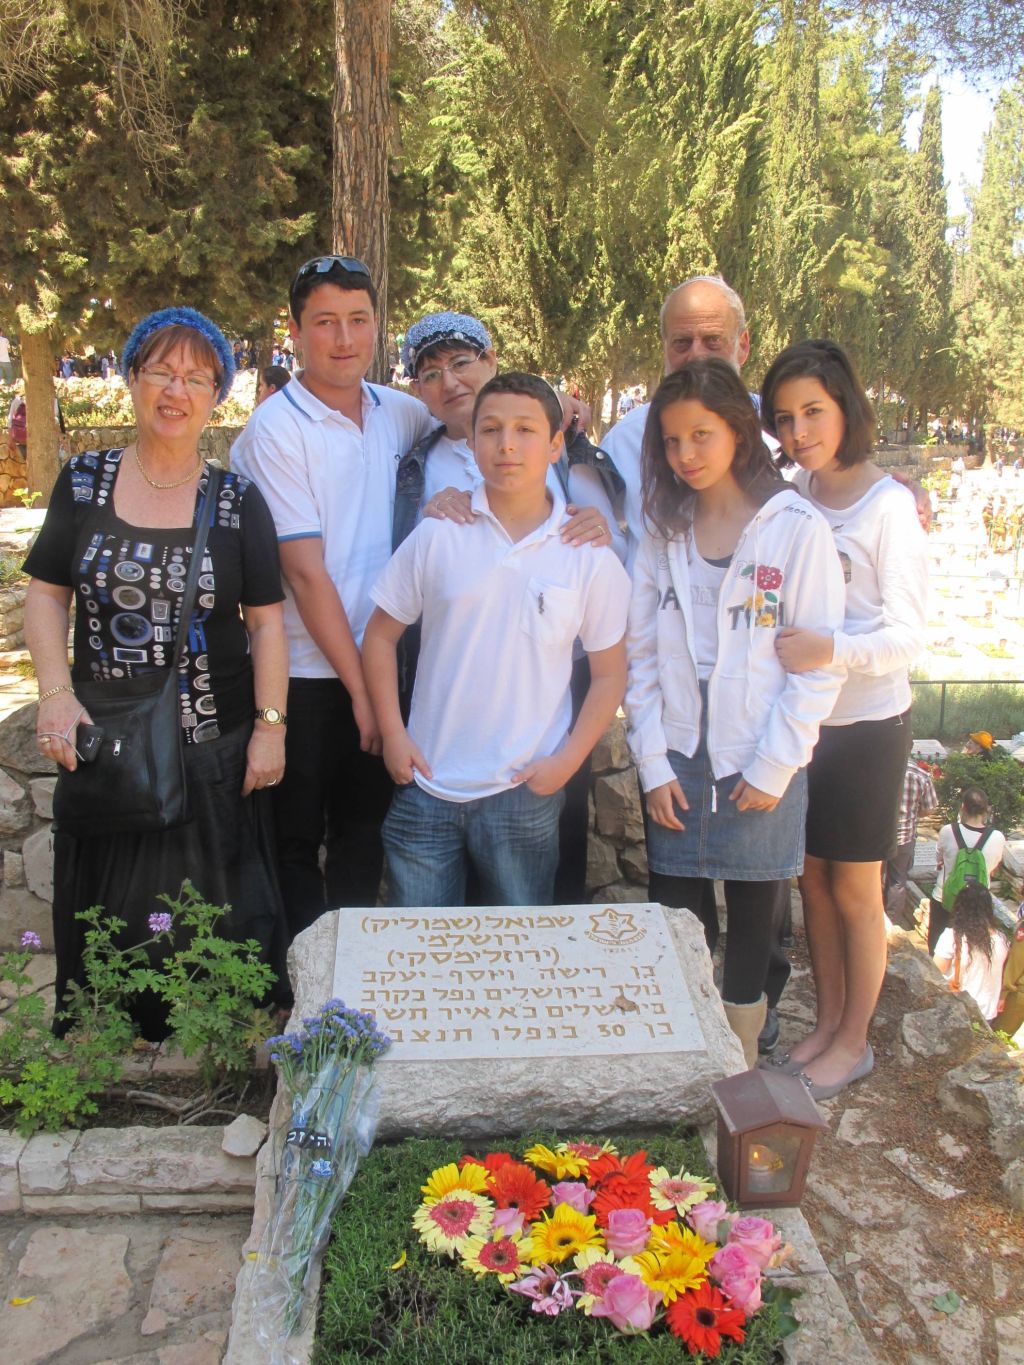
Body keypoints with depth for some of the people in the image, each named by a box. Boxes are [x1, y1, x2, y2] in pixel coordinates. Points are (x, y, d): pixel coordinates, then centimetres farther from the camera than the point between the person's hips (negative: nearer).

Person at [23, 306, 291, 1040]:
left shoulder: (238, 501, -1)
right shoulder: (84, 482, 3)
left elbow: (266, 621, 0)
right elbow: (46, 595, 4)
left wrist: (270, 727, -5)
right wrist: (56, 693, -10)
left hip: (214, 749, -1)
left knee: (219, 919, 7)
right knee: (108, 920, 11)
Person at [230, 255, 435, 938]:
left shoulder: (397, 411, 4)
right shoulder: (276, 431, -12)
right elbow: (307, 574, -15)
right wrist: (359, 687, -13)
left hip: (379, 660, 5)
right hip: (307, 672, -5)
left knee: (364, 832, 16)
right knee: (297, 841, 9)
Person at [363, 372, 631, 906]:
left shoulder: (589, 554, -3)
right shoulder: (436, 536, -2)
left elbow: (609, 671, 2)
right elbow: (381, 636, 6)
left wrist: (566, 760, -7)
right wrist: (393, 734, -2)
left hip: (526, 795, 0)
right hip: (427, 787, 1)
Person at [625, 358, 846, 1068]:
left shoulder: (798, 529, -6)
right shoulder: (664, 535, 7)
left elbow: (820, 664, -7)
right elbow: (642, 657, 6)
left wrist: (772, 768, -10)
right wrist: (653, 764, -1)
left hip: (760, 771, -3)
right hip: (678, 767, 3)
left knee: (752, 925, 10)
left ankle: (740, 1055, 27)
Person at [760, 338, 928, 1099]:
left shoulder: (889, 506, -15)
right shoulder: (792, 500, 0)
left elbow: (910, 636, -17)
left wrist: (829, 648, -31)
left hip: (867, 725, -5)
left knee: (855, 893, 10)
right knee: (813, 879, 16)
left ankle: (854, 1041, 29)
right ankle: (827, 1023, 34)